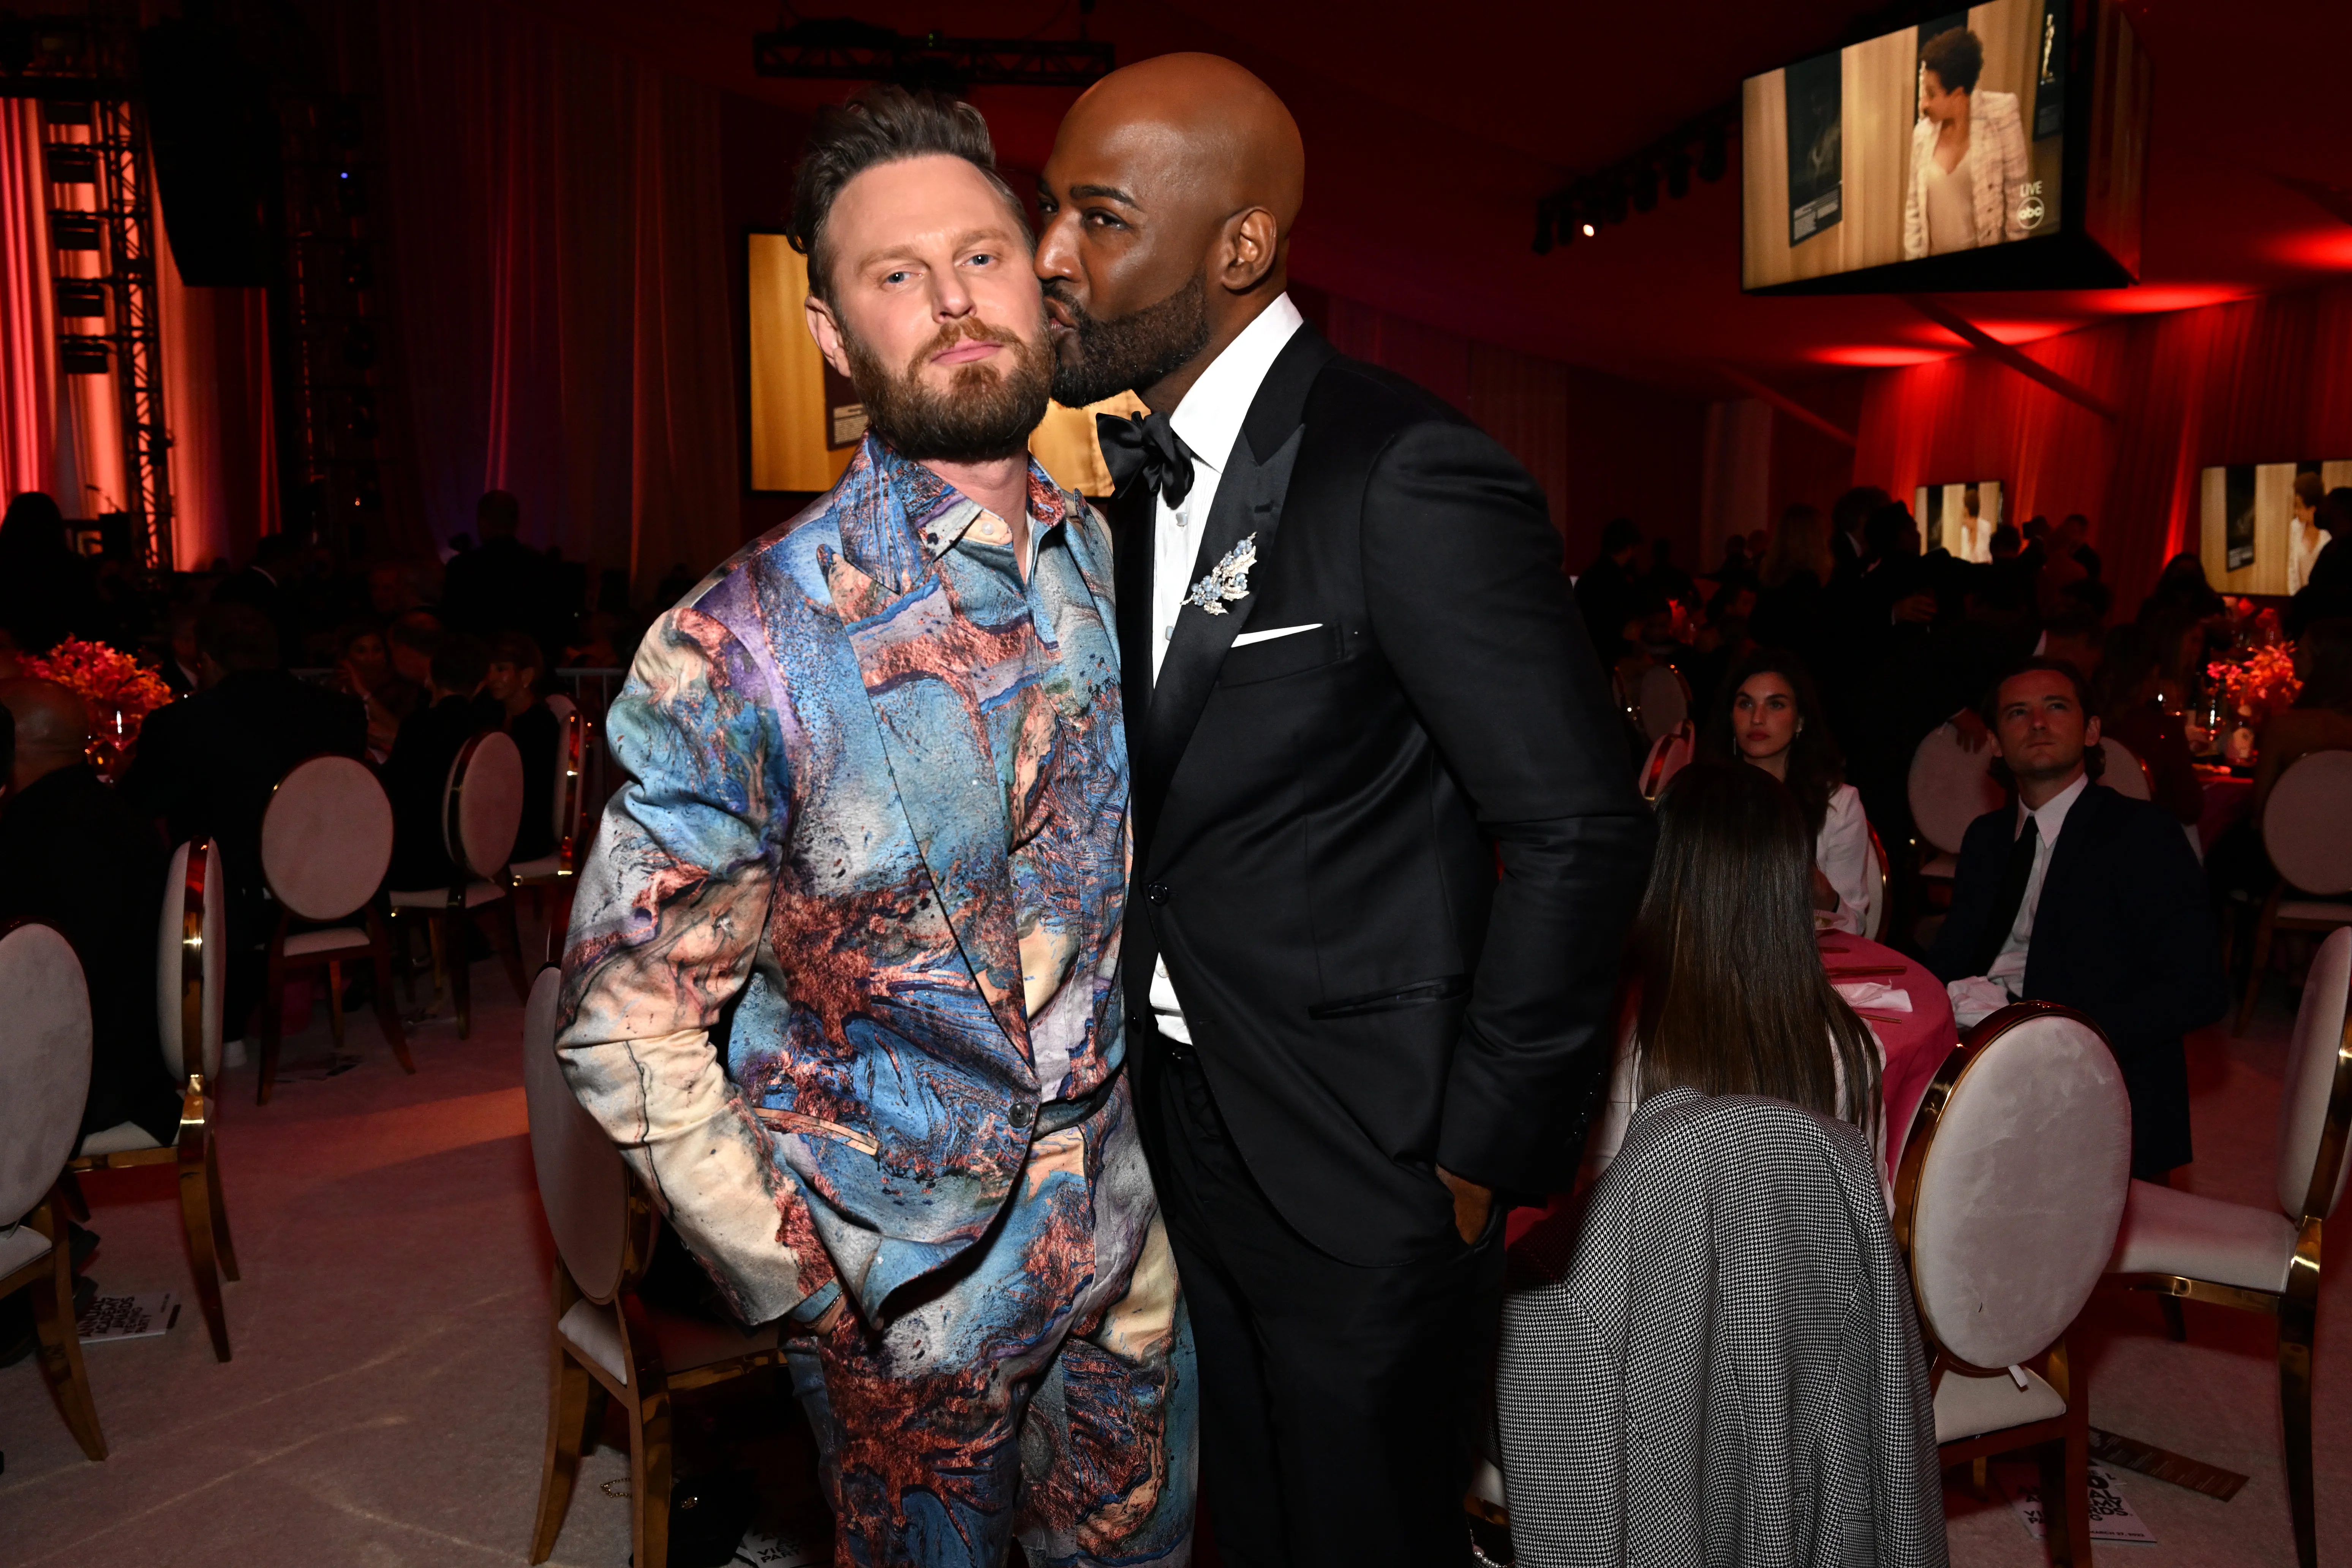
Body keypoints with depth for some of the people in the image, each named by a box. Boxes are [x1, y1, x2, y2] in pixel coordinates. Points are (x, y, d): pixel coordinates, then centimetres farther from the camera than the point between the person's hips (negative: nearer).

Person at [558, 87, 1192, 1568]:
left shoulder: (1119, 569, -3)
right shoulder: (745, 643, -18)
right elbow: (628, 1024, -13)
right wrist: (808, 1284, -14)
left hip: (1129, 1234, 5)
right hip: (906, 1279, -4)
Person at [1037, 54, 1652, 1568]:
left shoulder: (1409, 476, -20)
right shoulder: (1148, 476, 7)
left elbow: (1581, 830, -20)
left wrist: (1486, 1157, -15)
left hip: (1362, 1171, -7)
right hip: (1196, 1148, 8)